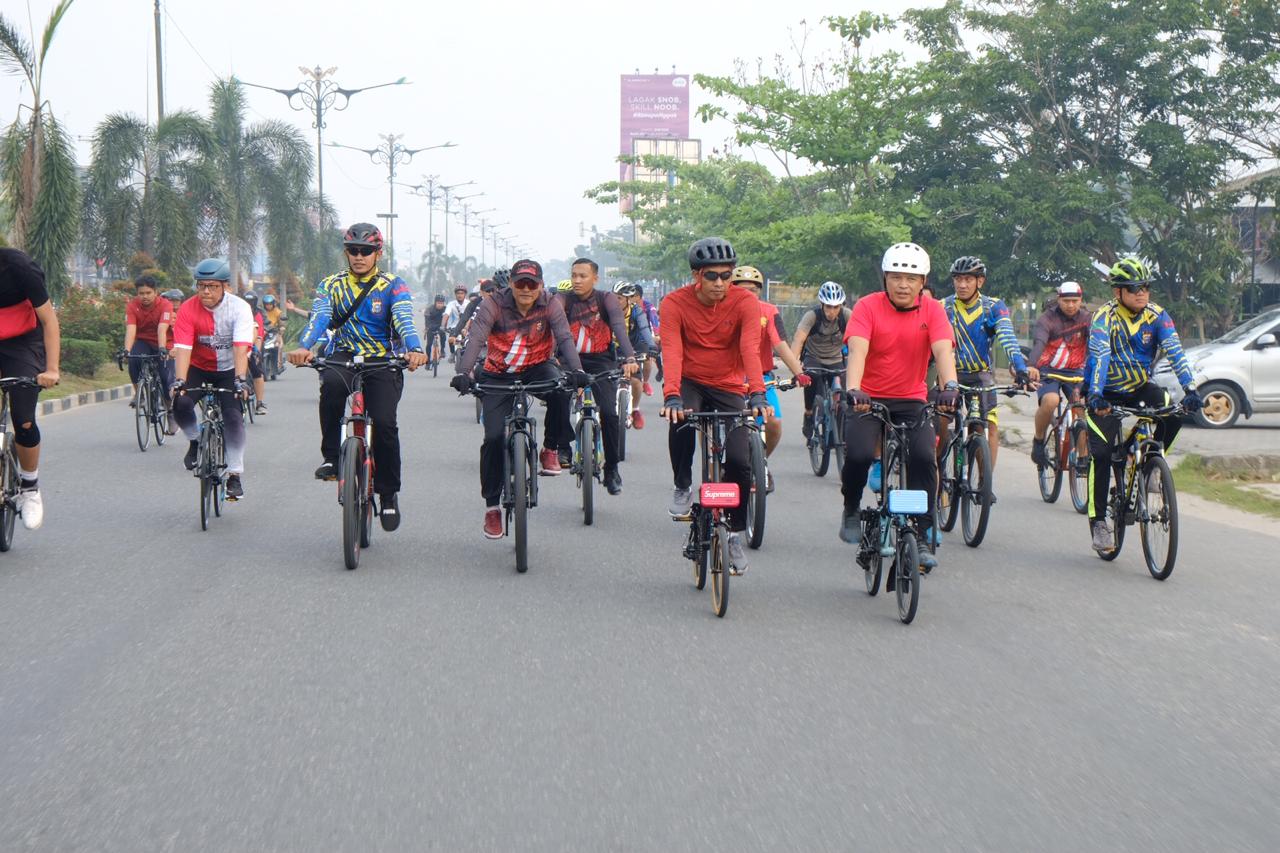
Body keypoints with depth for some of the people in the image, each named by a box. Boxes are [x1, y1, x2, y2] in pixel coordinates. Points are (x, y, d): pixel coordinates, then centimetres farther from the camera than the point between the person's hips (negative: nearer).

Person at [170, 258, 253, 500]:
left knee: (233, 416, -18)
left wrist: (240, 379, -45)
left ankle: (234, 475, -8)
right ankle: (195, 441, 5)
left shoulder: (239, 308, -20)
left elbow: (241, 347, -31)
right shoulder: (188, 309, -18)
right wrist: (179, 381, -41)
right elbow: (182, 348, -26)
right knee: (180, 402, -25)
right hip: (198, 368, 1)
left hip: (229, 370, -1)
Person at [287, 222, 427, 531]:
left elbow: (404, 320, -15)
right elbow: (319, 318, -11)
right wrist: (304, 347, -33)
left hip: (382, 363, -1)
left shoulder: (393, 286, 2)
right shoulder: (331, 286, 7)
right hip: (343, 357, 1)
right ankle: (331, 457, -19)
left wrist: (415, 350, -37)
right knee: (332, 383, -36)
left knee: (384, 423, -21)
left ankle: (388, 494, 1)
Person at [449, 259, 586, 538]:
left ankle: (551, 449, -10)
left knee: (561, 390, -33)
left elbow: (565, 338, -23)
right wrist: (463, 373, -45)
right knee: (494, 437, -10)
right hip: (498, 376, 0)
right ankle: (492, 505, 4)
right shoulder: (493, 305, -16)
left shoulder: (550, 305, -12)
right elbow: (475, 340, -28)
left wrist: (576, 370, -42)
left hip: (537, 369, 1)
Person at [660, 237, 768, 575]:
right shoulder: (675, 303, -14)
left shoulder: (745, 302, -14)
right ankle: (683, 487, -10)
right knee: (680, 420, -35)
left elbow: (750, 348, -27)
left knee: (739, 462, -12)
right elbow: (672, 351, -26)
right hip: (691, 382, 0)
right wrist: (671, 395, -42)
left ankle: (735, 534, 10)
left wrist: (757, 393, -42)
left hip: (729, 387, 1)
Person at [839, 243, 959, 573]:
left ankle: (921, 538, -6)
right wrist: (853, 390, -41)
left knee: (924, 458, -18)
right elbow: (857, 350, -23)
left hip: (911, 400, 2)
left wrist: (950, 386, -38)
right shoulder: (868, 307, -10)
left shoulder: (932, 310, -4)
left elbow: (943, 350, -19)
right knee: (859, 455, -24)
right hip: (869, 398, -2)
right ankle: (852, 510, 7)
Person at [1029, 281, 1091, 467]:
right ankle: (1038, 440, -5)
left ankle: (1084, 456, -9)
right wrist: (1031, 367, -49)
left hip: (1075, 371, 3)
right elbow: (1038, 344, -30)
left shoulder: (1086, 318, -6)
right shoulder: (1047, 319, -14)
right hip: (1048, 370, -2)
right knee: (1050, 401, -30)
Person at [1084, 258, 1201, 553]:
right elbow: (1100, 358, -33)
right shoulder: (1104, 318, -20)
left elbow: (1175, 352, -22)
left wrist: (1190, 389, -38)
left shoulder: (1157, 316, -11)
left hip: (1139, 388, 3)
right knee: (1101, 452, -17)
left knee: (1174, 410, -26)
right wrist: (1096, 396, -49)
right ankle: (1098, 520, -7)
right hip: (1106, 394, -3)